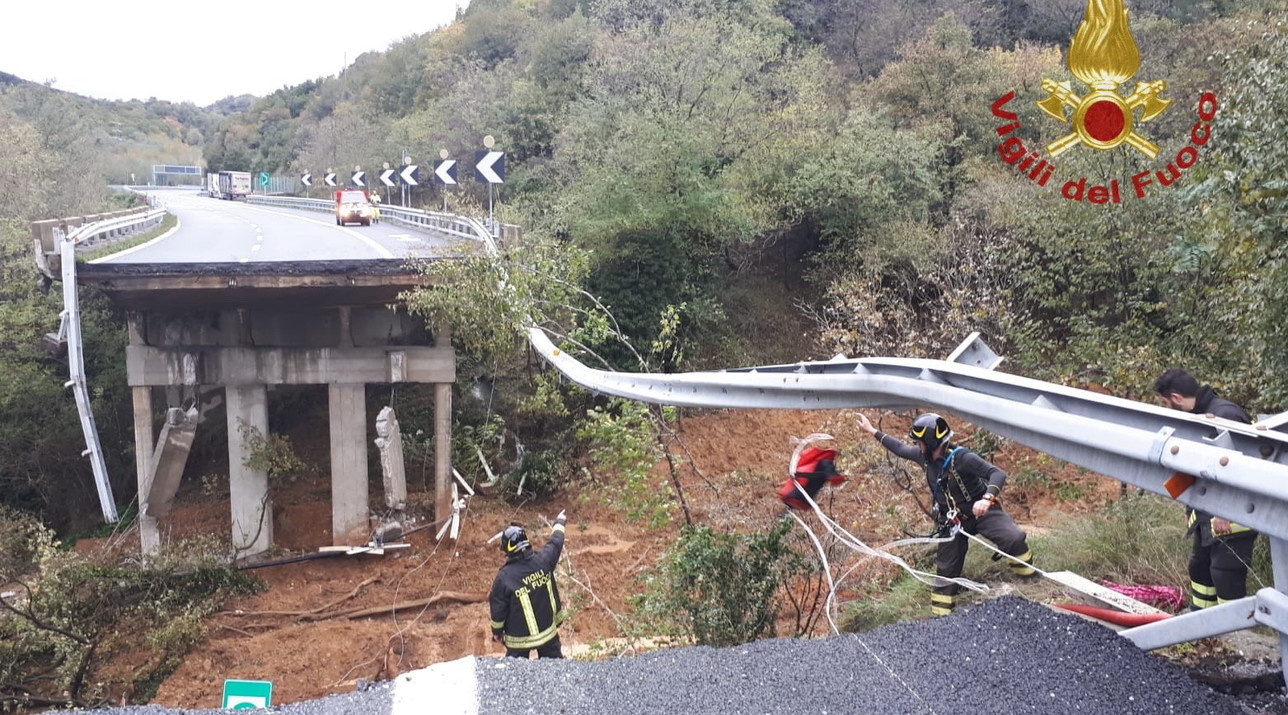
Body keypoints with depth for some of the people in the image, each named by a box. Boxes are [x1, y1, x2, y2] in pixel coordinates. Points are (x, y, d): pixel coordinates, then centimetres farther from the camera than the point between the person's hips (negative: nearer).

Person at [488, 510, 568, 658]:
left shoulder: (504, 576, -24)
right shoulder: (542, 561, -17)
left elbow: (497, 608, -13)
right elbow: (555, 542, 4)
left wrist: (496, 632, 5)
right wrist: (559, 522, 25)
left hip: (519, 638, -3)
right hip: (548, 632, 3)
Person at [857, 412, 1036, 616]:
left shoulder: (961, 457, -27)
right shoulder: (924, 456, -6)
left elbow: (997, 474, -33)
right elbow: (900, 448, 12)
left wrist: (987, 498, -51)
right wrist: (872, 431, 17)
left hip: (981, 512, -5)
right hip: (952, 520, 6)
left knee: (1014, 539, -29)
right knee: (946, 569, 9)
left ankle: (1028, 577, -6)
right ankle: (940, 613, 21)